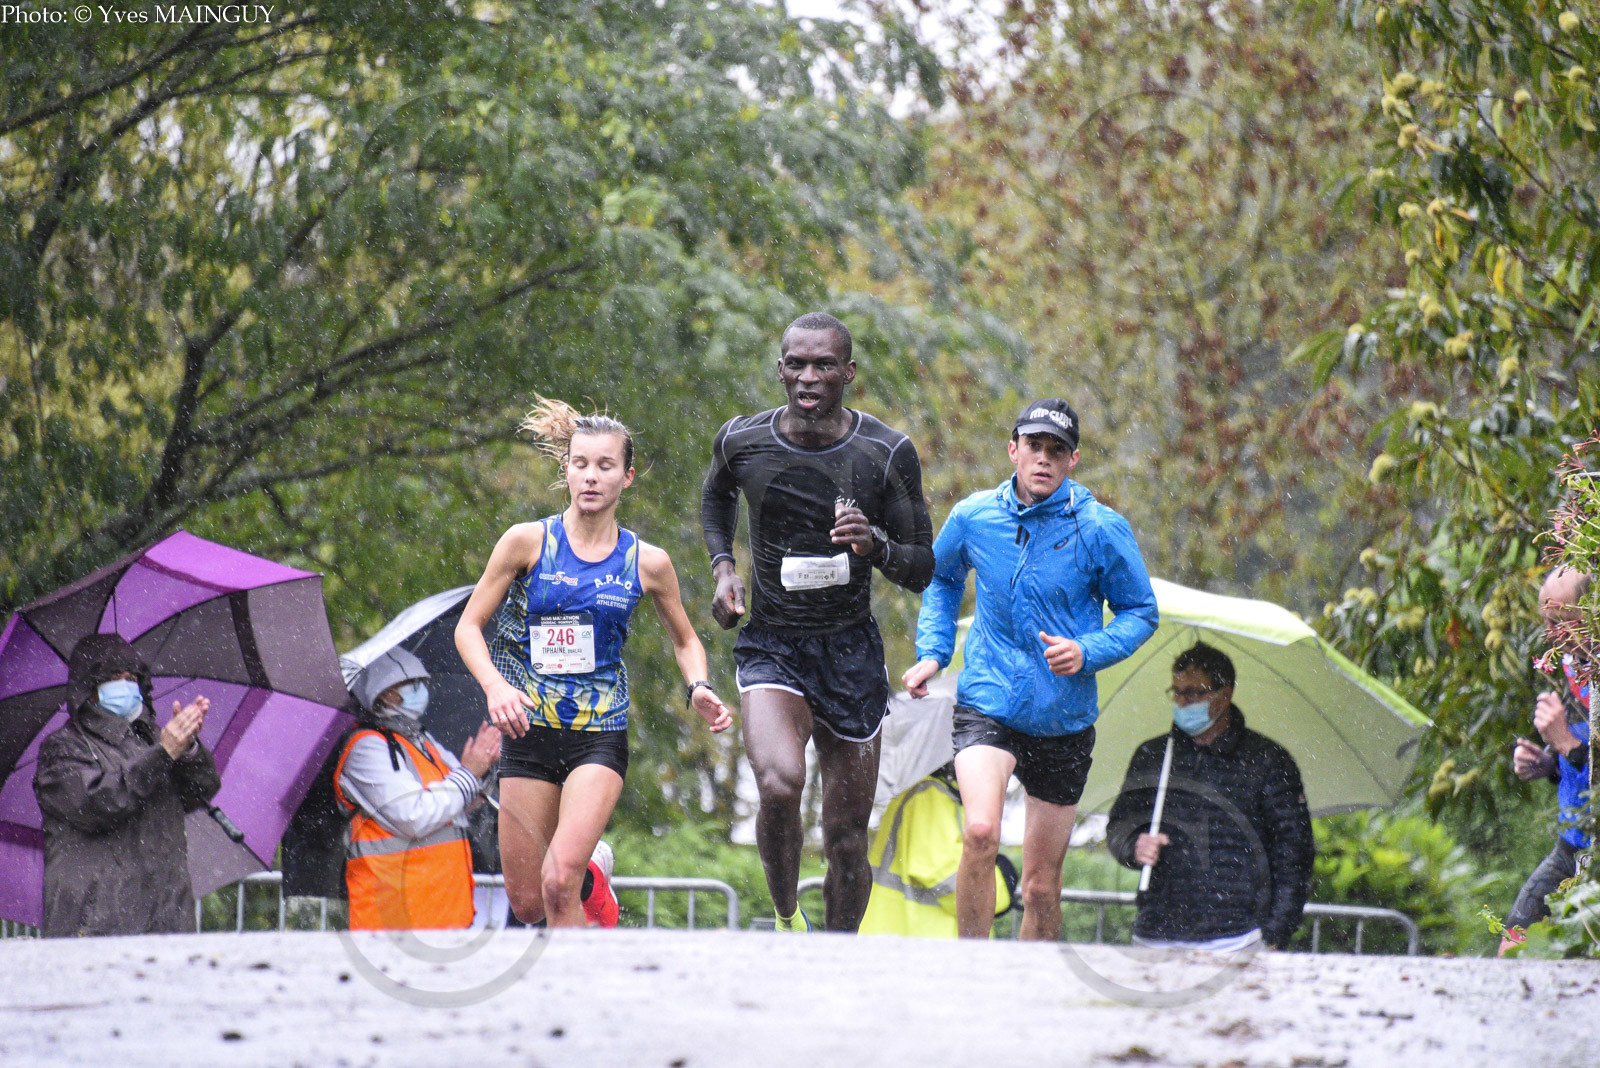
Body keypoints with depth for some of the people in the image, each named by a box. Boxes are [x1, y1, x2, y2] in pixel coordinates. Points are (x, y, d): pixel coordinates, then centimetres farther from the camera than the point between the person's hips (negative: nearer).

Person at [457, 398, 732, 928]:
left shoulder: (647, 563, 0)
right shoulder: (528, 541, -4)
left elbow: (685, 639, 17)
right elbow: (469, 626, 1)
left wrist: (698, 688, -4)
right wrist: (495, 686, -18)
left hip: (600, 735, -1)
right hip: (529, 730, 1)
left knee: (559, 880, -23)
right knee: (526, 903, 5)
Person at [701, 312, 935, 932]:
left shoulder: (887, 454, -8)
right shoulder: (741, 442, -4)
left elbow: (923, 570, -3)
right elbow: (716, 496, 21)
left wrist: (875, 545, -24)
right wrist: (722, 568, 5)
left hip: (851, 651, 1)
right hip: (770, 648, -1)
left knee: (847, 838, 4)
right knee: (779, 785, -28)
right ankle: (785, 919, -6)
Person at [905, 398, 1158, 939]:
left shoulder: (1101, 529, -7)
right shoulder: (973, 518, 0)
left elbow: (1140, 611, 3)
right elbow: (941, 579, 22)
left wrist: (1087, 652, -15)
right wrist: (932, 651, 9)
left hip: (1064, 722, 0)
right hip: (987, 706, 0)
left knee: (1042, 885, 7)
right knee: (981, 832, -27)